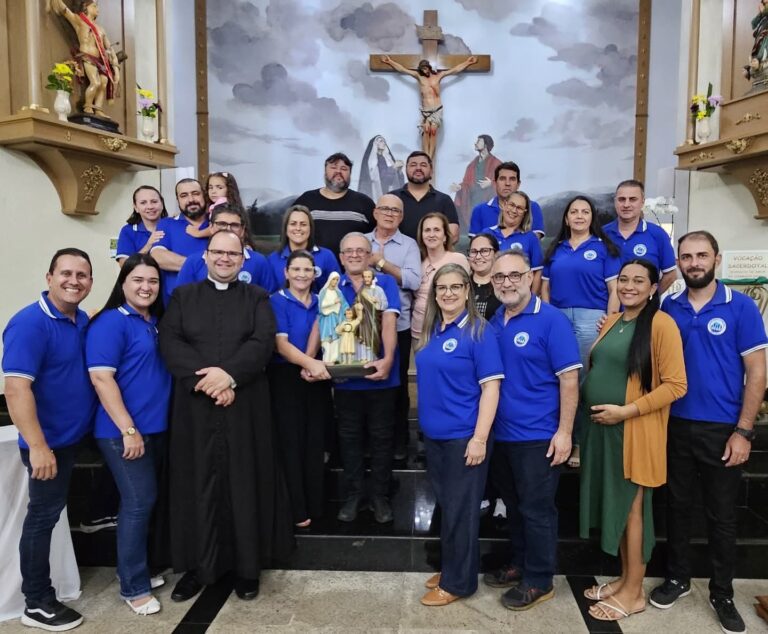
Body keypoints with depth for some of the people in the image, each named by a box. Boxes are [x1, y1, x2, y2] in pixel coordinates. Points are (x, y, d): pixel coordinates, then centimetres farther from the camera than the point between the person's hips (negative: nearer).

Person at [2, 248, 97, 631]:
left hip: (74, 435, 8)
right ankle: (37, 603, 21)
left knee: (52, 513, 20)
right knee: (43, 516, 5)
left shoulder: (83, 320, 4)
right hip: (49, 441, -8)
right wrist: (38, 447, -27)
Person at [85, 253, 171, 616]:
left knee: (144, 501, 14)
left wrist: (145, 427, 10)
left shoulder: (156, 322, 12)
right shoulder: (109, 322, -11)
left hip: (156, 427, 7)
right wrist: (128, 429, -20)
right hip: (123, 430, -7)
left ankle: (136, 568, 30)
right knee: (139, 502, -4)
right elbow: (101, 379, -17)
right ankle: (134, 586, 10)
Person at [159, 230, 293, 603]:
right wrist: (204, 378, -16)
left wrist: (230, 374, -20)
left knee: (245, 483, 4)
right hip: (195, 407, 1)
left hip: (245, 407, -1)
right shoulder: (183, 296, 12)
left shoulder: (256, 298, 9)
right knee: (198, 484, 6)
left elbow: (263, 343, -5)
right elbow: (169, 342, -2)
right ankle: (197, 566, 20)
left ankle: (247, 566, 17)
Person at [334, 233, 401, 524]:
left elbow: (389, 321, -14)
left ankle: (380, 496, 23)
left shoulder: (385, 282, -2)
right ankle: (353, 494, 26)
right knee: (349, 437, 12)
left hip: (380, 375, -2)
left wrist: (387, 359, -28)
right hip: (344, 375, 2)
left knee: (381, 437, 9)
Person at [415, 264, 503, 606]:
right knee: (445, 505, 18)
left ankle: (458, 581, 22)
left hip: (463, 436, -7)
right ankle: (449, 569, 35)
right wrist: (427, 423, 11)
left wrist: (479, 438, -19)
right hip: (433, 435, 7)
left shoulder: (479, 331, -13)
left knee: (460, 509, 6)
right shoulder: (431, 331, 7)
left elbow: (490, 387, -16)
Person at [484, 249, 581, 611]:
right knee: (514, 506, 20)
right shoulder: (493, 323, 6)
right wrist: (487, 427, 8)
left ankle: (539, 581, 23)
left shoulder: (551, 320, -13)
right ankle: (519, 564, 37)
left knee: (536, 509, 7)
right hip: (501, 434, 6)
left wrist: (564, 432, -17)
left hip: (538, 437, -6)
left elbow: (569, 379, -14)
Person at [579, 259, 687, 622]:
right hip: (601, 427, 7)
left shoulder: (661, 324, -13)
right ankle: (625, 579, 30)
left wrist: (625, 411, -19)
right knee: (614, 506, 14)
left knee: (631, 508, 3)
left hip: (635, 430, -7)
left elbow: (676, 385, -16)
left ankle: (634, 593, 18)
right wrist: (591, 407, 7)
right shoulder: (611, 322, 10)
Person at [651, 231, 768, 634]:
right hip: (675, 426, 3)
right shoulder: (667, 308, 1)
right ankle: (677, 577, 33)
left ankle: (722, 594, 27)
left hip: (721, 430, -2)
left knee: (721, 515, 10)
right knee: (677, 506, 15)